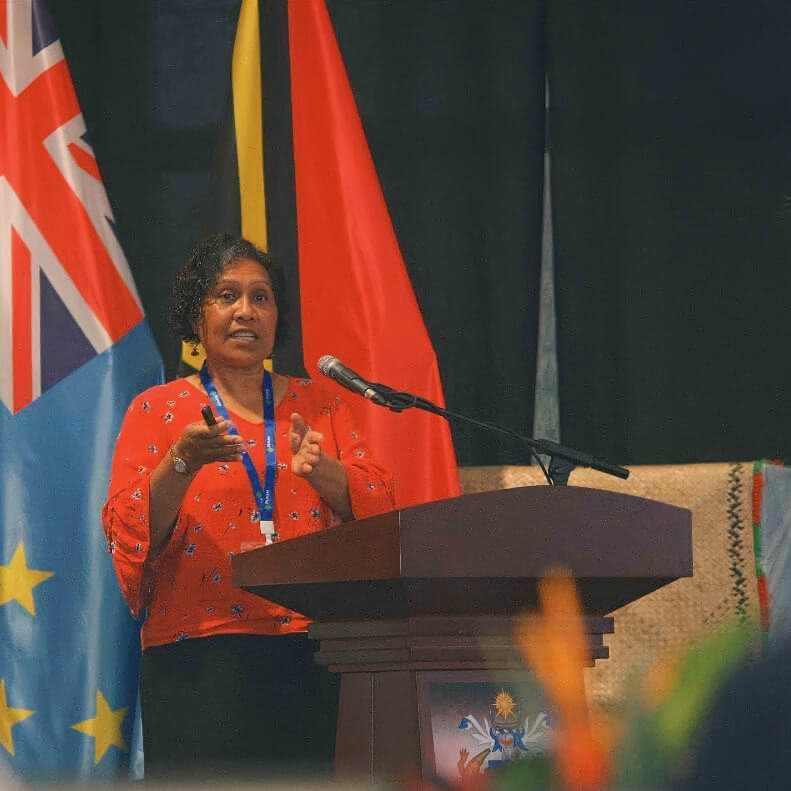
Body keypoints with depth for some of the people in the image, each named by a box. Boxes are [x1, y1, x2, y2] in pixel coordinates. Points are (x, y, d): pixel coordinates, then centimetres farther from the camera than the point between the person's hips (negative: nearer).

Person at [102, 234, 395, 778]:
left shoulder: (318, 404, 17)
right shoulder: (158, 410, 9)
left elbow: (378, 505, 7)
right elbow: (129, 533, -1)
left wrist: (318, 469, -12)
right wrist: (182, 463, -18)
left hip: (311, 656, 2)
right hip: (201, 658, -2)